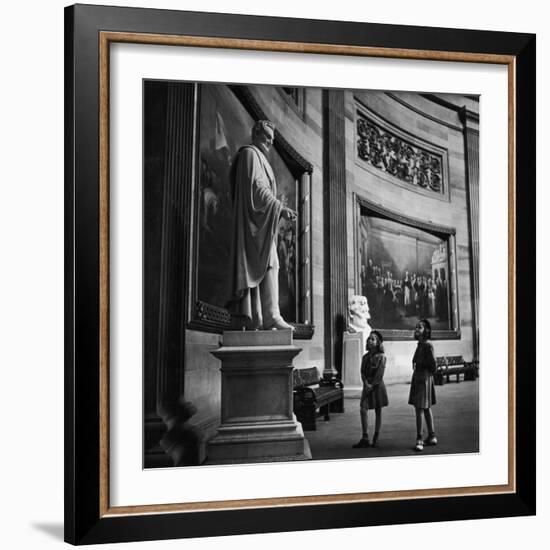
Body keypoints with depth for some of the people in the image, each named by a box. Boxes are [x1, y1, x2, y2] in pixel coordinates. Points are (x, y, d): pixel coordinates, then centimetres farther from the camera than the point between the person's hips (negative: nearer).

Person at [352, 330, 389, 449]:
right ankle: (365, 438, -11)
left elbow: (380, 374, -10)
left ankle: (376, 438, 11)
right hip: (367, 386, 4)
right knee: (363, 409, -11)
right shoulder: (365, 357, 11)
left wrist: (372, 385, -14)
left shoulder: (381, 356, -4)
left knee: (378, 411, 3)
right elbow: (362, 372, 5)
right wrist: (366, 383, -11)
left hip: (377, 385, -4)